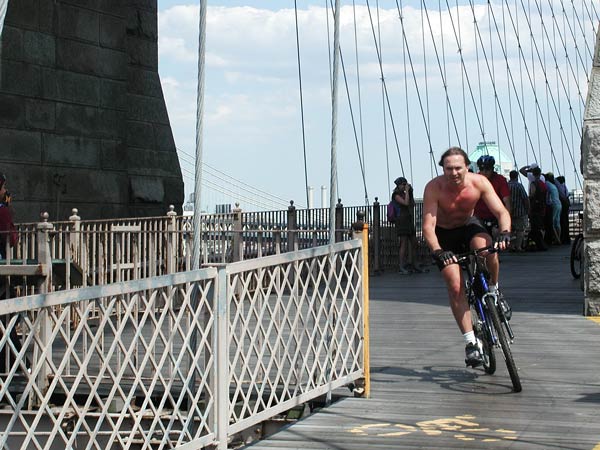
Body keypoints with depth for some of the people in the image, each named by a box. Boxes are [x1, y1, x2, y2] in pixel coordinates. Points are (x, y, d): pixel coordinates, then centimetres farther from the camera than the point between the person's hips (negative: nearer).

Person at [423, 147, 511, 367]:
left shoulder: (479, 182, -22)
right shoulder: (434, 188, -27)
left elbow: (501, 212, -23)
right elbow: (428, 225, -30)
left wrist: (504, 233, -44)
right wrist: (437, 251, -47)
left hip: (469, 226, 1)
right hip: (444, 235, -1)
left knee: (487, 246, -35)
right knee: (455, 287, -14)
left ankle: (494, 291, -7)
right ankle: (470, 342, -5)